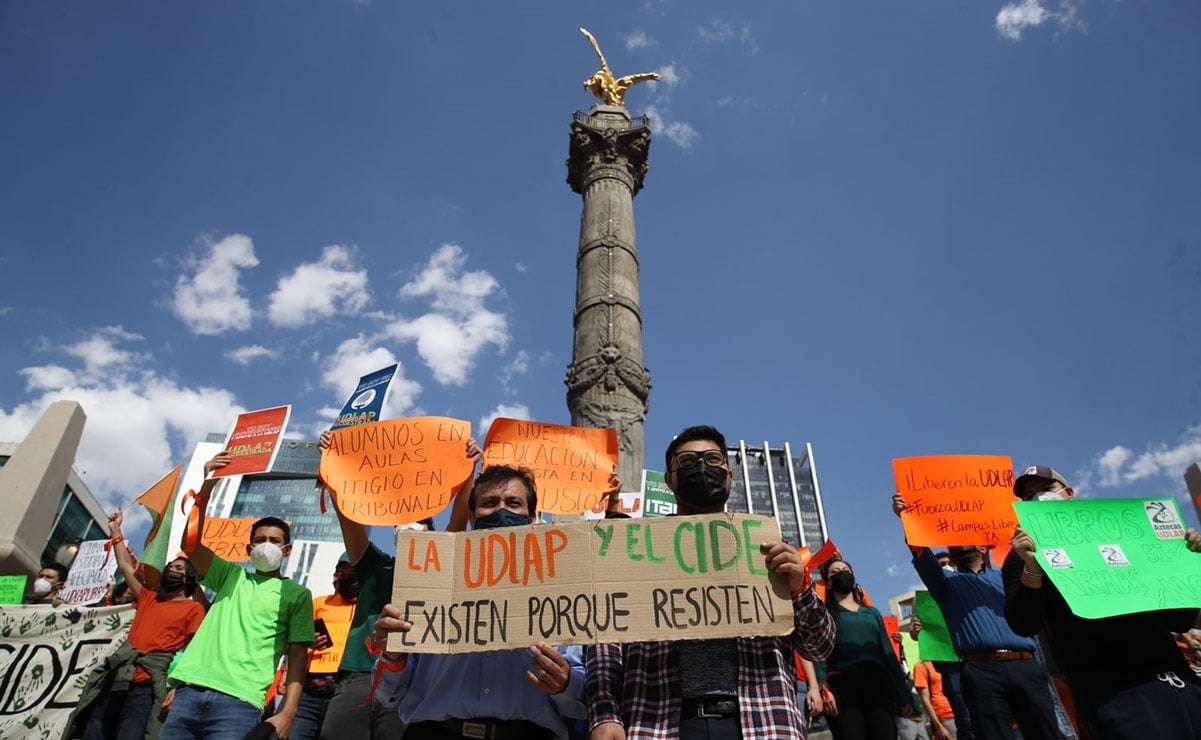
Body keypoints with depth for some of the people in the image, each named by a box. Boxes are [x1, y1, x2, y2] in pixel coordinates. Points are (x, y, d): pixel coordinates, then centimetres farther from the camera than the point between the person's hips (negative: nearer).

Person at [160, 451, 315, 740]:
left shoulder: (297, 594, 11)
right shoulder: (232, 576, 20)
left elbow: (298, 654, 4)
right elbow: (190, 543, 8)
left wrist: (288, 712, -10)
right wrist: (207, 486, 0)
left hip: (238, 702, -3)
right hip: (190, 692, 3)